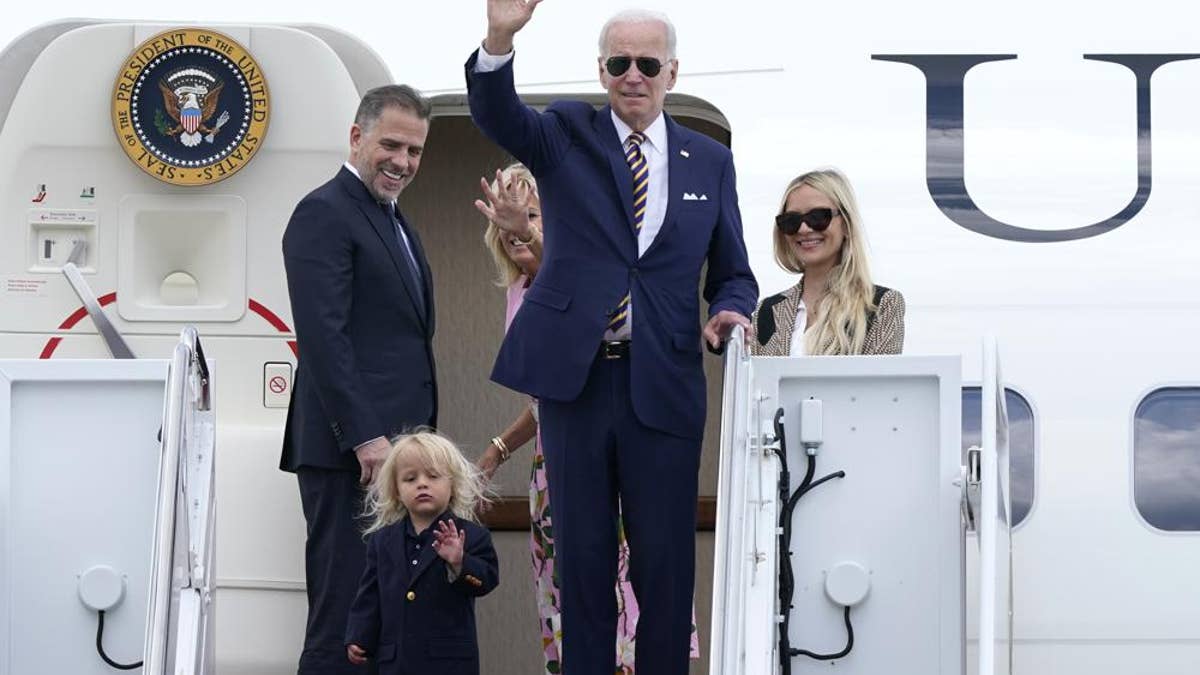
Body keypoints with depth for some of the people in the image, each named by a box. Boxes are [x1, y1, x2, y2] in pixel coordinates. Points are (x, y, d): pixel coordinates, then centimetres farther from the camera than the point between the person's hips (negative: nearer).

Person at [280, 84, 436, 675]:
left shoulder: (393, 221, 22)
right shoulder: (325, 214, -8)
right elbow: (322, 335, -17)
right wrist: (364, 436, -21)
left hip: (391, 446, 9)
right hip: (351, 450, -9)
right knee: (347, 608, -8)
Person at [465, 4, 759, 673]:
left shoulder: (710, 161, 9)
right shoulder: (567, 134, 5)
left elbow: (733, 274, 14)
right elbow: (497, 116, -16)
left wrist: (729, 312, -10)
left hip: (664, 386, 1)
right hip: (574, 375, 0)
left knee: (666, 561, 2)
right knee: (582, 556, 7)